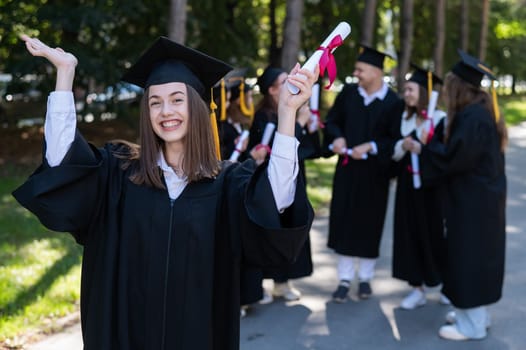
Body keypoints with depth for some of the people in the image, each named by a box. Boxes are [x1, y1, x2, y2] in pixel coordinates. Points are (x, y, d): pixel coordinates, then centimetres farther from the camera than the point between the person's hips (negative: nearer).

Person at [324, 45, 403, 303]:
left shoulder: (393, 103, -9)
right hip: (347, 168, 3)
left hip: (374, 172, -2)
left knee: (369, 223, 8)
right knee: (343, 220, 2)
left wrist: (370, 146, -20)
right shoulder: (348, 93, 1)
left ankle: (365, 278, 24)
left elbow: (396, 139, -9)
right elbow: (332, 120, 9)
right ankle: (345, 279, 12)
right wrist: (337, 137, -10)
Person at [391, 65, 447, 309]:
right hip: (408, 185, 5)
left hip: (432, 186, -5)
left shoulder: (439, 119, -10)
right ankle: (417, 289, 14)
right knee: (410, 234, 5)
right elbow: (394, 152, 9)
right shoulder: (404, 118, 8)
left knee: (435, 233, 4)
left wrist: (422, 147, -26)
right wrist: (402, 145, -11)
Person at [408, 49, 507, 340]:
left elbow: (455, 156, -24)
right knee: (476, 256, 17)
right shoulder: (480, 111, 9)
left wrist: (423, 149, -11)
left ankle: (472, 325, 8)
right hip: (480, 196, 10)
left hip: (473, 201, -10)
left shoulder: (473, 117, -22)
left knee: (468, 256, -2)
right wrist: (431, 147, 10)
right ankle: (476, 313, 29)